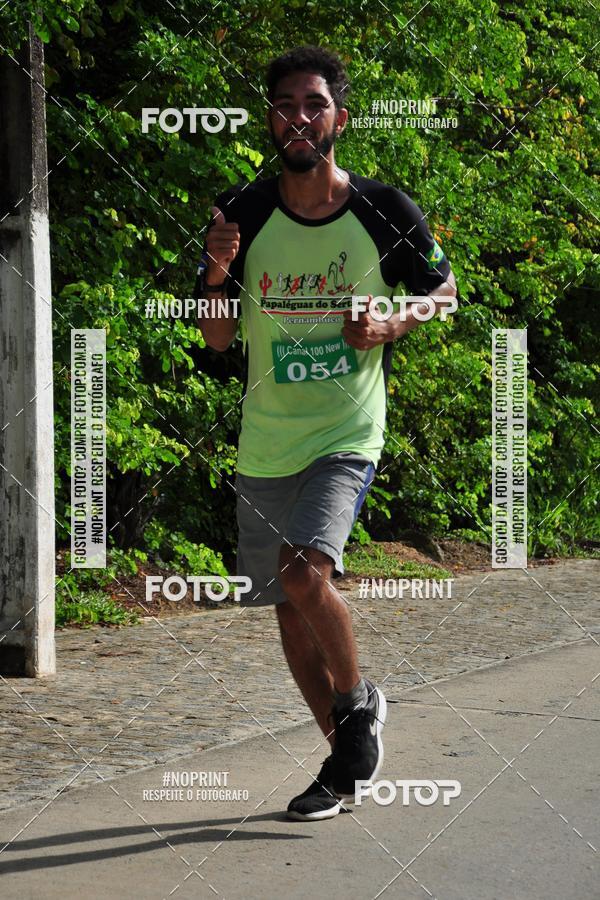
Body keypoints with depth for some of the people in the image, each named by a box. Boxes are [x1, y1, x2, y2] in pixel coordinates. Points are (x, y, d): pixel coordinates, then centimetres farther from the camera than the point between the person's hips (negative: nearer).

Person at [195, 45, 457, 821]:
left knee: (305, 573, -23)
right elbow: (216, 339, 0)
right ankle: (345, 759, 27)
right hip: (265, 444, 3)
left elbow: (443, 289, 9)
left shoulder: (385, 212, -8)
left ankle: (359, 701, 5)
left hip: (347, 436, -3)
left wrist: (391, 324, -11)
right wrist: (216, 275, -20)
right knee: (289, 608, 10)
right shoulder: (242, 213, -5)